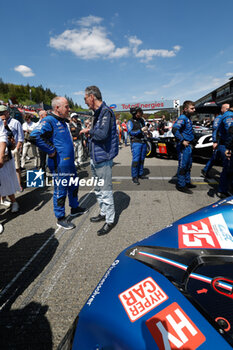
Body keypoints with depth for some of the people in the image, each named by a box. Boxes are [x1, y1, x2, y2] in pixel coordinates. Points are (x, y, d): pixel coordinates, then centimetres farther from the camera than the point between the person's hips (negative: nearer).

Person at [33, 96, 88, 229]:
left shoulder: (63, 121, 15)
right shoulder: (49, 121, -15)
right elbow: (37, 137, -30)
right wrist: (52, 151, -24)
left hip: (70, 162, 10)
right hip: (60, 164, -9)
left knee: (74, 185, 20)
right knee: (61, 190, 1)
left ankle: (75, 208, 40)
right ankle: (60, 218, 17)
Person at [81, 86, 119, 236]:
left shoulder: (106, 111, -15)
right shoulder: (97, 112, 16)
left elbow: (102, 134, -28)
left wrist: (90, 131, -12)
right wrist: (89, 132, 2)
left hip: (103, 158, -10)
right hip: (95, 158, 10)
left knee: (106, 190, -1)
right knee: (98, 189, 20)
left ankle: (110, 220, 13)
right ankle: (103, 213, 36)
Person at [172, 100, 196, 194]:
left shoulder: (188, 118, 16)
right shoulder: (182, 118, -15)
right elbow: (174, 129, -30)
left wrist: (189, 142, 17)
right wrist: (182, 141, -27)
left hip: (188, 145, 10)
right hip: (183, 146, -10)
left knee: (188, 165, 18)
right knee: (182, 165, -3)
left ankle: (187, 182, 32)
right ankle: (181, 185, 6)